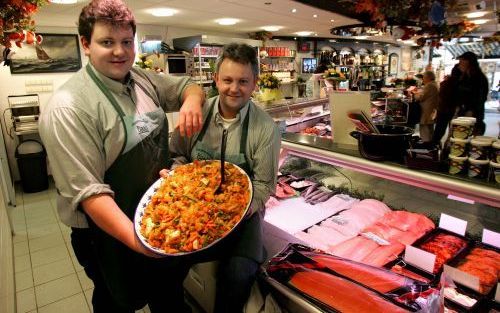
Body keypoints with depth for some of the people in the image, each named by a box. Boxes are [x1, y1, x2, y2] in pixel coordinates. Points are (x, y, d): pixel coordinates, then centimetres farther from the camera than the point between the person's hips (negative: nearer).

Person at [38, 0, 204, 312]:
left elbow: (189, 86, 12)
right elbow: (86, 190, -27)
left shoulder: (143, 79, -1)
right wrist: (137, 239, -36)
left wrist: (192, 100, -12)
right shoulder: (67, 108, -22)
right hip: (113, 232, -6)